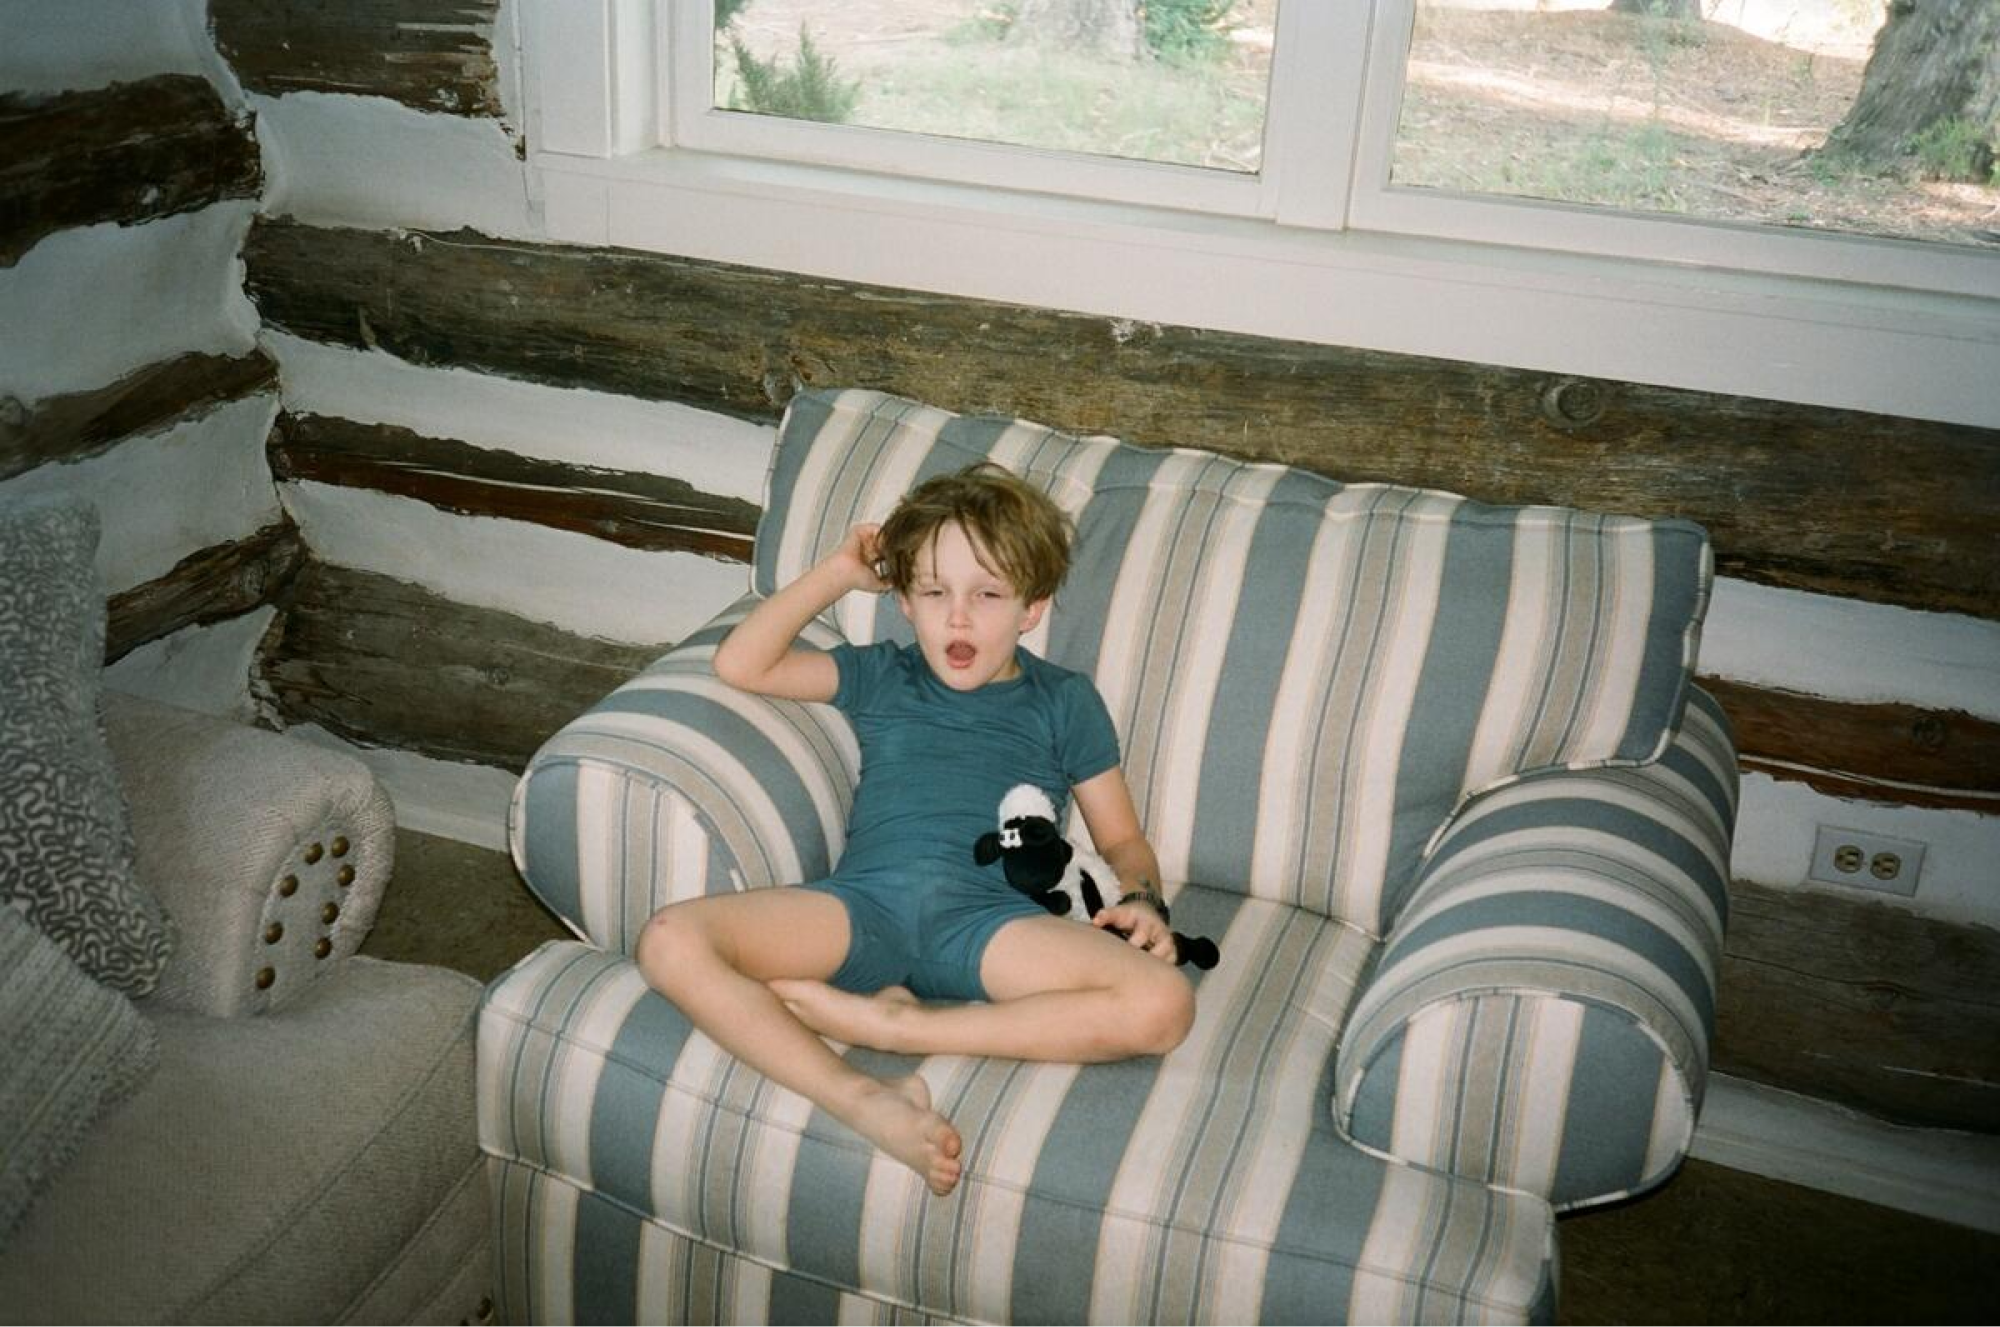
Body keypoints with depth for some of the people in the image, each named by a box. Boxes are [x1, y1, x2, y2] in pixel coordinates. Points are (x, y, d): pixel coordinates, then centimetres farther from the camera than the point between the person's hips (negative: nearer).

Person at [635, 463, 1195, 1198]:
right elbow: (741, 666, 20)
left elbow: (1122, 839, 22)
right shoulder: (880, 677, 28)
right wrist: (839, 572, 21)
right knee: (670, 940, -26)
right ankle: (866, 1099, -35)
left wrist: (1142, 900, 0)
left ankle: (889, 1021, -26)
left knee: (1162, 1004, -31)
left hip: (990, 914, -1)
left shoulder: (1063, 701, 23)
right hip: (865, 900, 1)